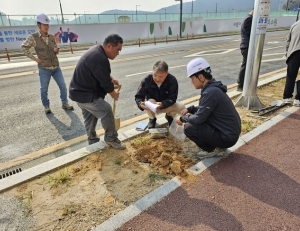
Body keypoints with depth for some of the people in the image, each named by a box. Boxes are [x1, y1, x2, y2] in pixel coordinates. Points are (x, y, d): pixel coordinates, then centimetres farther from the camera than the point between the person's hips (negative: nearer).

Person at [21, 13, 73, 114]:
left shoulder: (51, 37, 6)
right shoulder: (33, 37, -5)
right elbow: (24, 47, 5)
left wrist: (56, 50, -6)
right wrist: (34, 58, -3)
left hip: (56, 67, 4)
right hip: (44, 68, -3)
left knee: (63, 86, 3)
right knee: (44, 89, 7)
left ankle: (65, 104, 18)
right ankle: (46, 106, 23)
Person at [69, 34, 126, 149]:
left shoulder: (97, 50, 6)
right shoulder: (99, 59, -29)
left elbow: (102, 74, 20)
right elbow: (105, 82, -21)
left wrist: (111, 79, 5)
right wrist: (114, 94, -4)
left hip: (80, 90, 11)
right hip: (84, 94, -11)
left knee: (90, 116, 18)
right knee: (106, 110, -13)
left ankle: (93, 141, 32)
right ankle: (111, 139, 2)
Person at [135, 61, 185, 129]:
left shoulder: (172, 80, -24)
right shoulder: (147, 80, -24)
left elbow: (172, 98, -25)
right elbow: (138, 96, -19)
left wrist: (162, 104, -46)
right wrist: (140, 103, -43)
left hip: (166, 105, 1)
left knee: (182, 107, -25)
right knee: (150, 102, -35)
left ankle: (169, 116, 11)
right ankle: (152, 119, 0)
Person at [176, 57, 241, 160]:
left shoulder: (210, 92, -26)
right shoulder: (212, 87, 4)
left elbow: (198, 119, -23)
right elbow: (204, 108, 19)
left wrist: (182, 119, -6)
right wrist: (189, 109, 7)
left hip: (227, 137, -9)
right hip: (229, 130, 9)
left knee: (188, 128, -16)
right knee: (192, 118, 16)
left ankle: (212, 150, 4)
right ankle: (216, 145, 16)